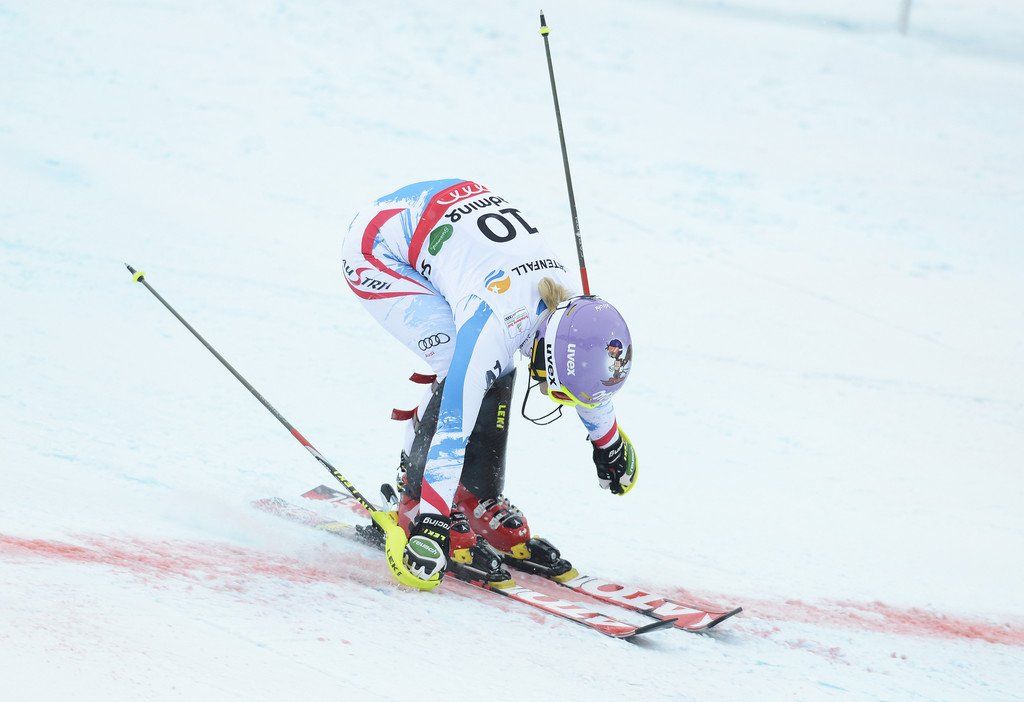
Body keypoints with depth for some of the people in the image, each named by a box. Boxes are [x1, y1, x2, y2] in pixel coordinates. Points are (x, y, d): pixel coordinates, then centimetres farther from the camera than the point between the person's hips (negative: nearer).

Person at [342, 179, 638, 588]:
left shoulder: (569, 308, -11)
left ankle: (482, 508, 7)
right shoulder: (495, 321, -35)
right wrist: (430, 524, -37)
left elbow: (588, 373, 12)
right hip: (376, 246, -8)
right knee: (465, 373, -21)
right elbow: (452, 425, -36)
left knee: (496, 371, -2)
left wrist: (609, 443, 28)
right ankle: (415, 506, -13)